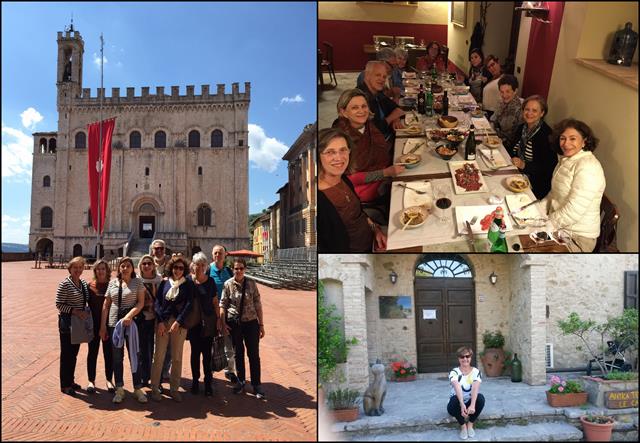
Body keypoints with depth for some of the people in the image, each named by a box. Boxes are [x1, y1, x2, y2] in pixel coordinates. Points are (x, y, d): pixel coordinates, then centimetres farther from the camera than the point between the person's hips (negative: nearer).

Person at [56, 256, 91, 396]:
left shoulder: (84, 283, 8)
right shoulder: (65, 284, -13)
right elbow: (59, 304, -15)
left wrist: (86, 313, 4)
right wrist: (75, 311, -23)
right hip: (67, 322, -7)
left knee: (74, 353, 15)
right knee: (66, 354, 1)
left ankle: (71, 380, 28)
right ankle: (65, 385, 11)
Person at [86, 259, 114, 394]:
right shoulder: (90, 286, -3)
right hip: (94, 323, 0)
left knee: (109, 352, 8)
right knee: (92, 351, 9)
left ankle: (109, 380, 21)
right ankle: (91, 380, 21)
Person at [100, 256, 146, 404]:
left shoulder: (137, 282, -1)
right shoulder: (112, 283, 7)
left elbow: (141, 302, -7)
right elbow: (106, 305, 9)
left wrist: (129, 316, -21)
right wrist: (103, 325, 6)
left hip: (131, 323, -3)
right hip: (114, 324, 3)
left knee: (134, 356, 1)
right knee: (116, 357, 9)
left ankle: (138, 389, 11)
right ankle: (119, 389, 19)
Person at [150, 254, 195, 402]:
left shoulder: (188, 284, 4)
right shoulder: (164, 282, 7)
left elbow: (188, 304, -3)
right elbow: (157, 302, 3)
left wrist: (178, 322, -12)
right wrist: (160, 322, -8)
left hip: (179, 324, -1)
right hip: (162, 322, 1)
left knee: (177, 358, 4)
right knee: (159, 357, 0)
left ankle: (174, 389, 14)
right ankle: (154, 388, 9)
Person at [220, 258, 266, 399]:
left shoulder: (251, 283, -3)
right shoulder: (228, 284, -4)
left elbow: (257, 304, -1)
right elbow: (223, 304, 0)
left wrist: (261, 325, 0)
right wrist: (223, 323, -6)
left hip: (251, 322, 0)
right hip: (234, 323, 0)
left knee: (254, 354, 3)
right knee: (238, 353, 14)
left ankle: (256, 385, 16)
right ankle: (240, 381, 30)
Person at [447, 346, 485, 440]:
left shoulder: (476, 371, -10)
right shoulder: (454, 372, -15)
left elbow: (475, 388, -29)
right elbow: (457, 387, -35)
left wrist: (472, 405, -47)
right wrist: (462, 405, -53)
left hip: (471, 403, 2)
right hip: (458, 404, -2)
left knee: (480, 398, -29)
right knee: (454, 400, -35)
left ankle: (470, 425, -9)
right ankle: (463, 426, -12)